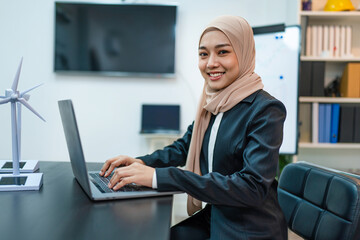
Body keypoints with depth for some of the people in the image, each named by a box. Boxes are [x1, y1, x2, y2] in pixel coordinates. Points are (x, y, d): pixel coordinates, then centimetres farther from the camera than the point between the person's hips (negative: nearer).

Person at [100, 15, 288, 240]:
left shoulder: (266, 110, -18)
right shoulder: (211, 105, 4)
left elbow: (253, 186, -27)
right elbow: (184, 146, 17)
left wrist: (160, 176, -33)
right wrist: (141, 163, -4)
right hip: (212, 218, 6)